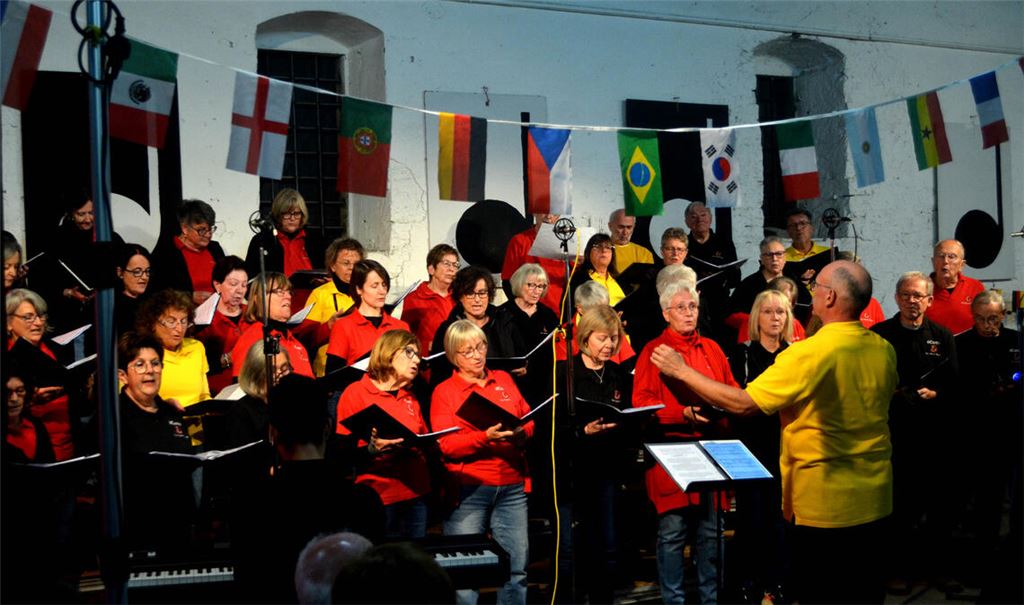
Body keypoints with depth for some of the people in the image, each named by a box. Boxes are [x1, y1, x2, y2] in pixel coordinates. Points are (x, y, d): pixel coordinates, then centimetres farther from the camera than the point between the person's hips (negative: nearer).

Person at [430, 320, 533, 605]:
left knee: (516, 567, 2)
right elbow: (446, 445, -5)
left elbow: (529, 420, 13)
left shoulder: (504, 380, 16)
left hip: (511, 487, 3)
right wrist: (486, 438, -19)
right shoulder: (444, 391, 4)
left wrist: (520, 434, -10)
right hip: (468, 489, -3)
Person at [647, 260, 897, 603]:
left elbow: (743, 403, -20)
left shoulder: (810, 353, -20)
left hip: (824, 504, -6)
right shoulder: (884, 350, 0)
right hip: (874, 500, 6)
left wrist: (682, 371, -10)